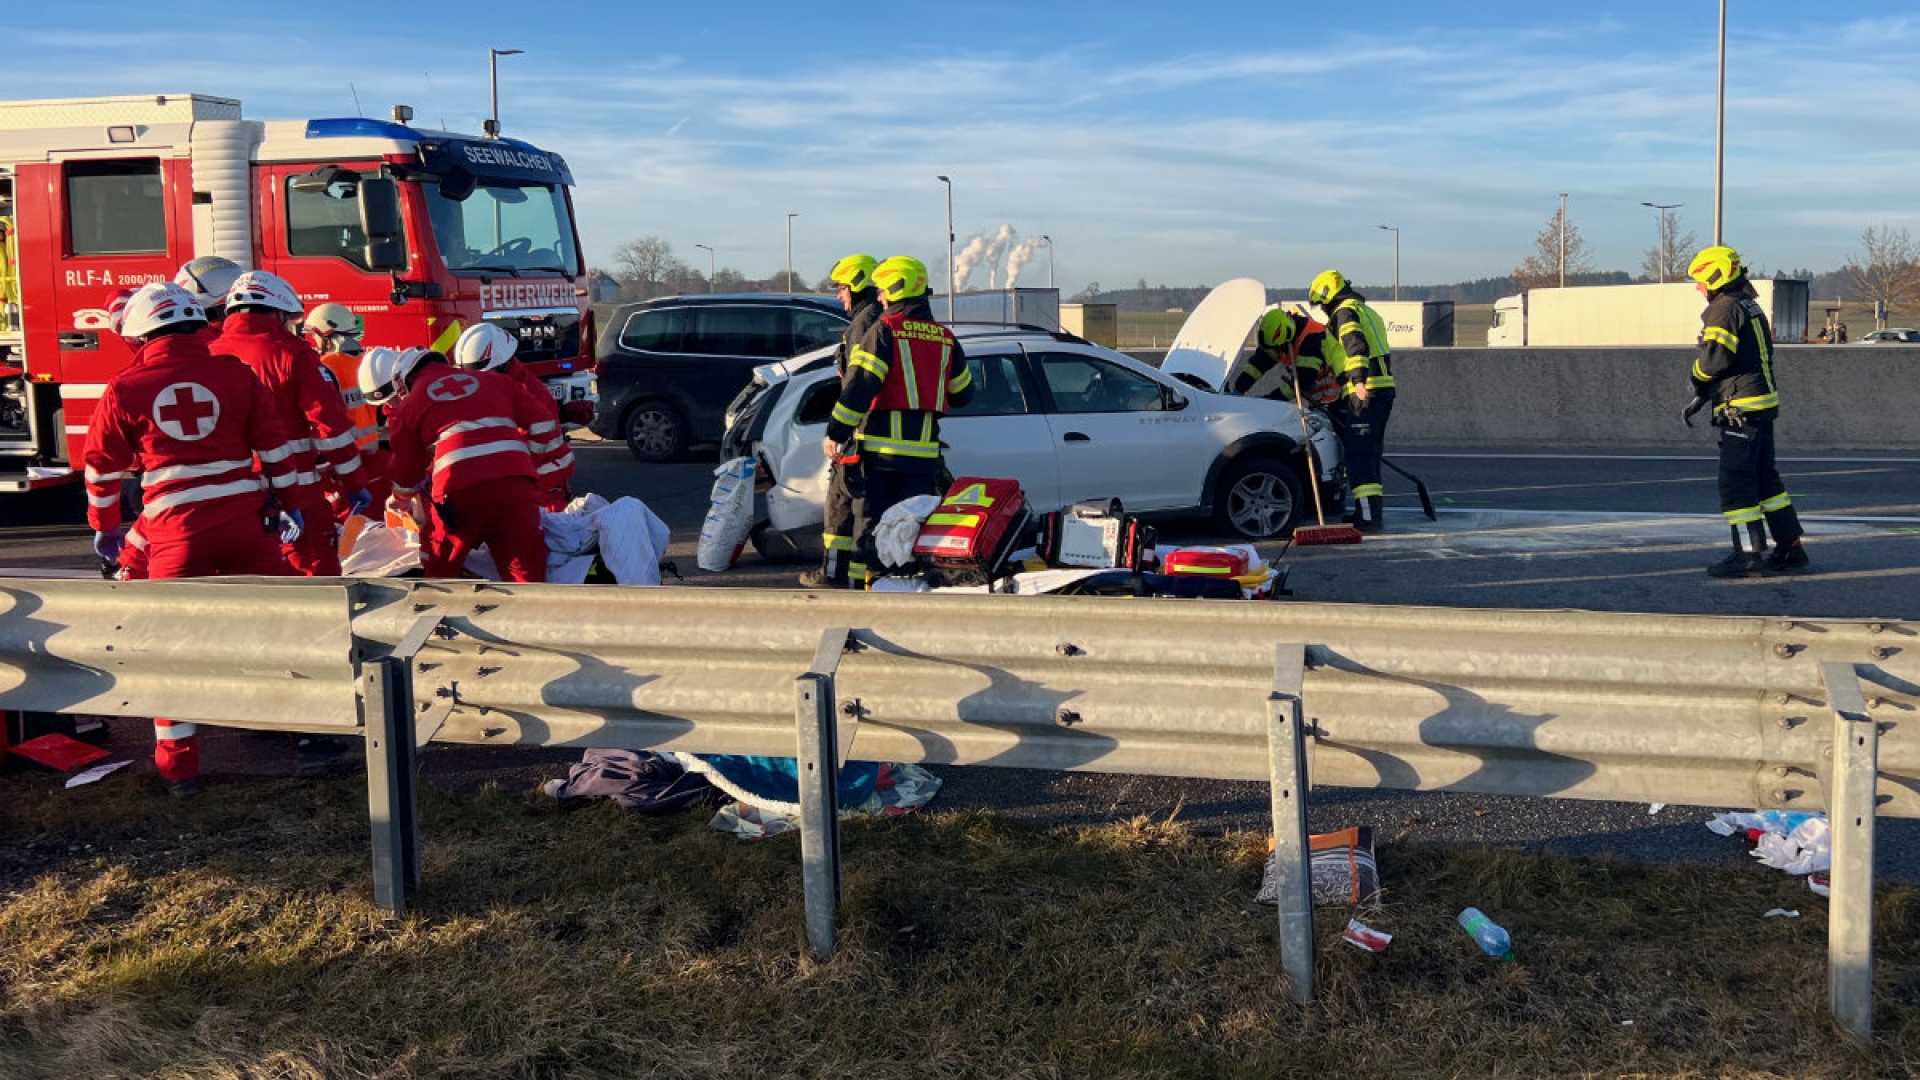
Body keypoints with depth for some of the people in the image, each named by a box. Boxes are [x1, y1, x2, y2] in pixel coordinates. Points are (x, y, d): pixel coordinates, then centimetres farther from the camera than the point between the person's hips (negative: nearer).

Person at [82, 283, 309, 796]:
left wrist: (106, 526, 21)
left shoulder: (125, 389, 2)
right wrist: (289, 501, 15)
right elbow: (275, 445, 6)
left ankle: (178, 766, 10)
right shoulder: (236, 374, 5)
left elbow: (103, 467, 9)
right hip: (247, 523, 1)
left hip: (178, 533, -1)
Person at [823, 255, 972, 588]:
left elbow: (858, 384, -14)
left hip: (880, 446, -4)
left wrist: (835, 432, -10)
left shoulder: (884, 330, -7)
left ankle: (864, 584, 3)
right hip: (924, 450, 4)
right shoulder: (945, 338, 10)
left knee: (870, 522, 2)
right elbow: (963, 392, 21)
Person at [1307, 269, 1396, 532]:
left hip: (1364, 392, -10)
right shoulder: (1367, 312, 28)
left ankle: (1369, 517, -18)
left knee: (1359, 454, -12)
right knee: (1369, 453, 17)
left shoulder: (1345, 312, -4)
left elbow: (1355, 345, -23)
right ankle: (1371, 510, 24)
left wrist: (1359, 380, -36)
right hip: (1383, 389, 10)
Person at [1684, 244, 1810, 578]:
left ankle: (1749, 555, -6)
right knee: (1764, 478, 16)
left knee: (1735, 481, -6)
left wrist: (1697, 376, 0)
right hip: (1763, 404, 10)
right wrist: (1703, 397, 17)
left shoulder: (1724, 309, -12)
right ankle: (1790, 548, 19)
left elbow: (1716, 359, -22)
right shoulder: (1750, 306, 19)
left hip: (1741, 409, -10)